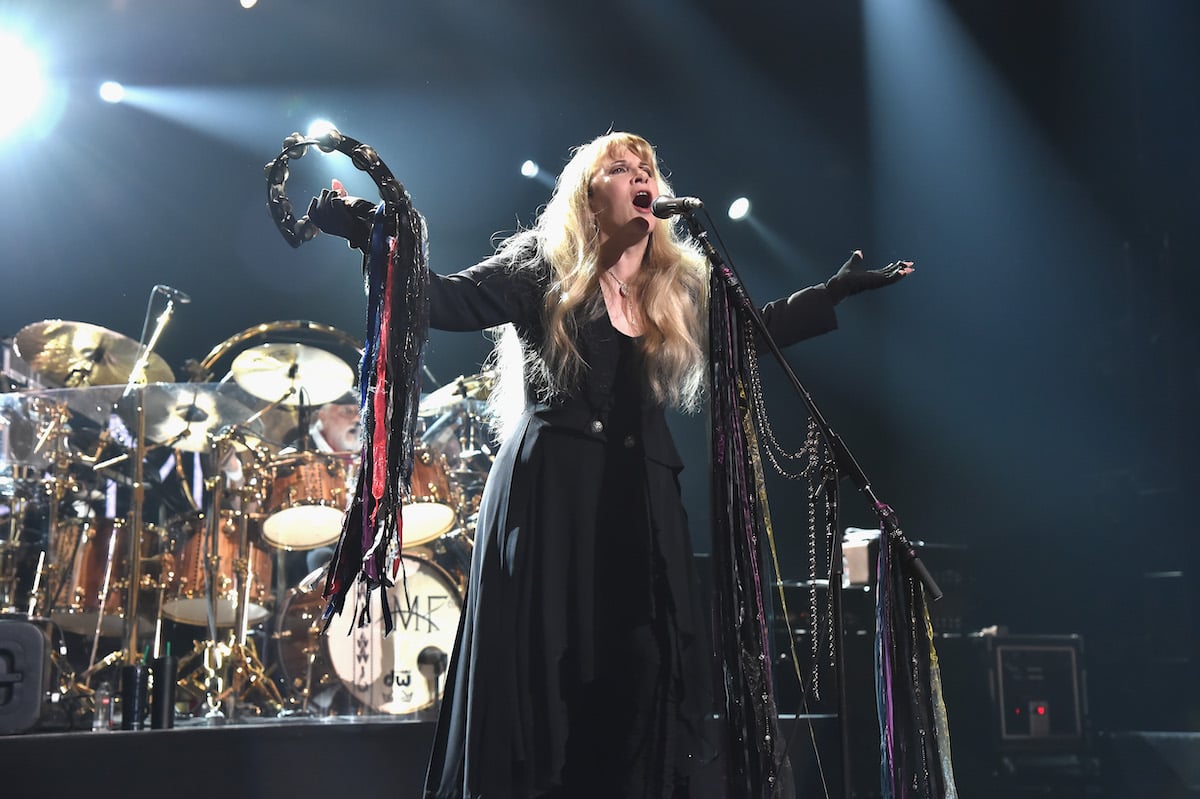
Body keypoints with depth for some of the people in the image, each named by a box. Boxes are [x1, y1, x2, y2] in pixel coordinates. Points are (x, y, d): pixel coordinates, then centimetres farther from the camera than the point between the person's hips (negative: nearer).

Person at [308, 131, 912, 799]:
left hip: (644, 500, 4)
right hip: (551, 495, -4)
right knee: (543, 665, -5)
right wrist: (372, 234, -18)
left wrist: (837, 291, 29)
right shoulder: (546, 266, 4)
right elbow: (450, 300, -6)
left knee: (646, 672, -5)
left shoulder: (681, 287, 17)